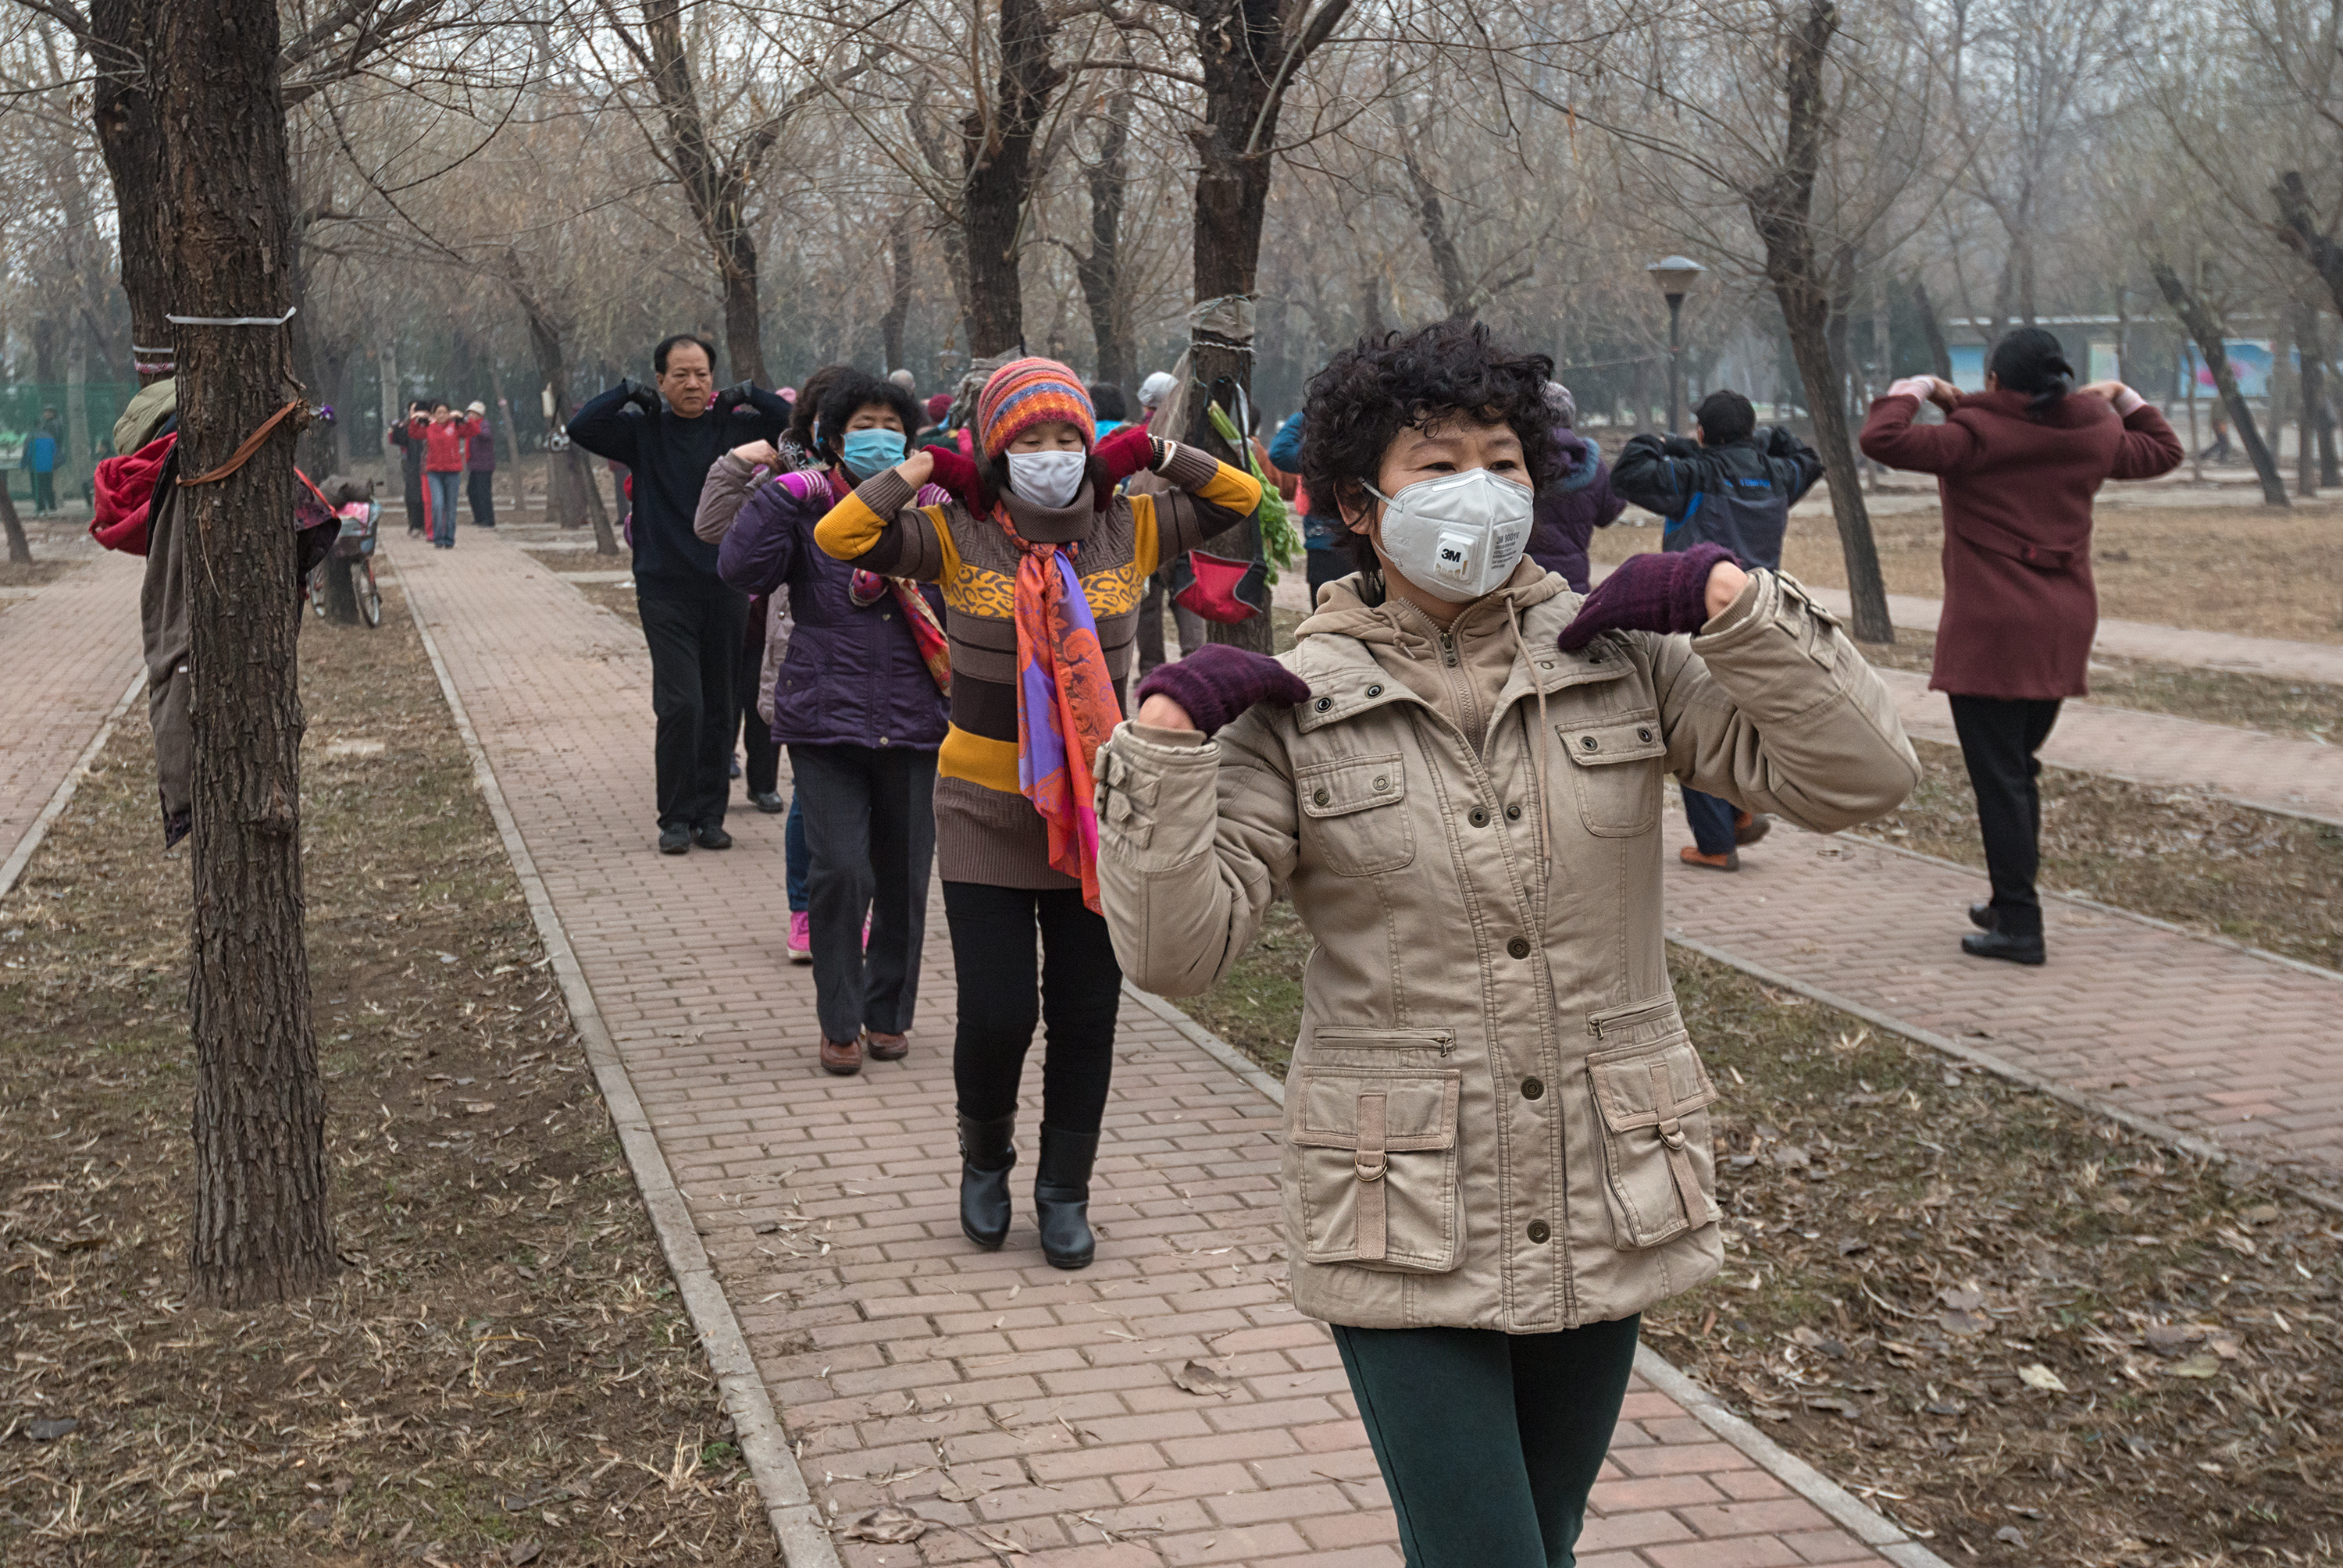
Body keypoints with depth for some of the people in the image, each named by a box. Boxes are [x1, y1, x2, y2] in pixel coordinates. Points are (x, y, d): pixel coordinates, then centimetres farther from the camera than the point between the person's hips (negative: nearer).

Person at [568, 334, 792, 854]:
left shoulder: (735, 426, 5)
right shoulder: (643, 429, 1)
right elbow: (580, 427, -8)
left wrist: (748, 395, -2)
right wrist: (630, 393, -6)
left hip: (726, 586, 2)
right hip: (666, 590, -2)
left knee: (720, 708, 7)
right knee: (681, 704, -10)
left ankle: (710, 814, 18)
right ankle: (675, 817, 2)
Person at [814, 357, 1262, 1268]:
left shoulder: (1128, 530, 0)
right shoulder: (958, 537, -7)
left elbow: (1240, 499, 3)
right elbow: (839, 539, -17)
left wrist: (1153, 454, -4)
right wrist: (917, 471, -12)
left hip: (1098, 810, 2)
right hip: (987, 809, -2)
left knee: (1086, 1017, 8)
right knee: (996, 1014, -1)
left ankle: (1065, 1192, 26)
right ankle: (985, 1158, 30)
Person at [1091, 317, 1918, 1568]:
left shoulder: (1627, 655, 0)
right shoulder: (1294, 708, -6)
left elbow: (1858, 776, -6)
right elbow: (1172, 950, -11)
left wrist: (1735, 601, -14)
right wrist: (1164, 739, -20)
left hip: (1601, 1212, 3)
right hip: (1407, 1223, -3)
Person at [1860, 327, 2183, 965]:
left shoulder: (1976, 435, -13)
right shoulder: (2093, 438, 6)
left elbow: (1882, 439, -21)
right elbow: (2165, 451, 24)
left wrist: (1915, 390, -5)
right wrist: (2125, 398, 33)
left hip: (1990, 632, -7)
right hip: (2061, 632, 7)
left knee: (1998, 779, -3)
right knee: (2018, 771, 19)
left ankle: (2019, 926, -4)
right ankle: (2011, 906, 27)